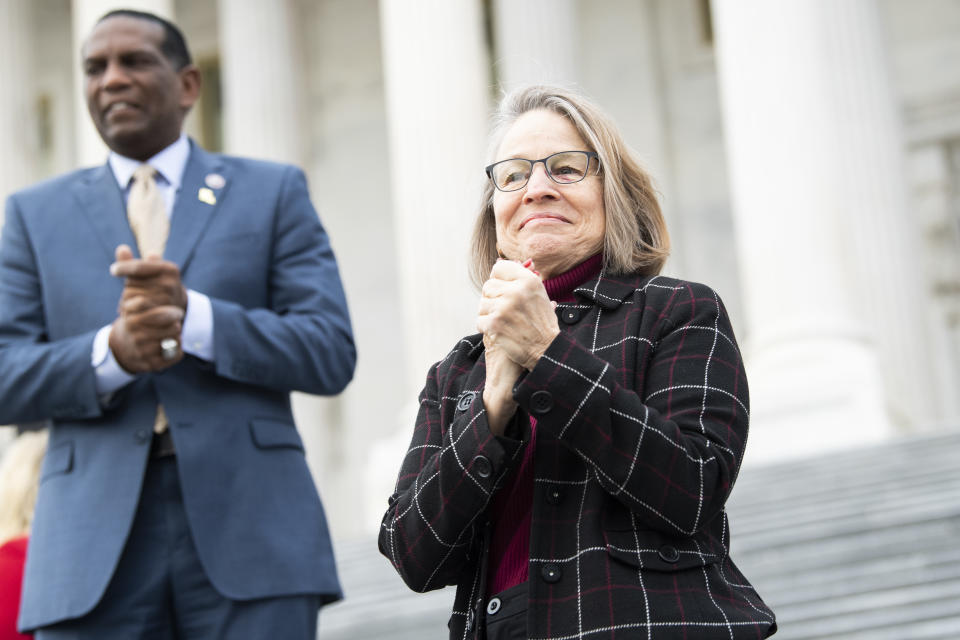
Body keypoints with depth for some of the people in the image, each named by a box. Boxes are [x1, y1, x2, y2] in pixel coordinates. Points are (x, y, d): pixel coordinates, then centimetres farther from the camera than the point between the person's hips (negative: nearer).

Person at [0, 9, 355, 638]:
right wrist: (112, 352, -13)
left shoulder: (273, 192, 12)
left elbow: (330, 354, 2)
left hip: (248, 524, -1)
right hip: (95, 546, 1)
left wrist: (194, 317, -14)